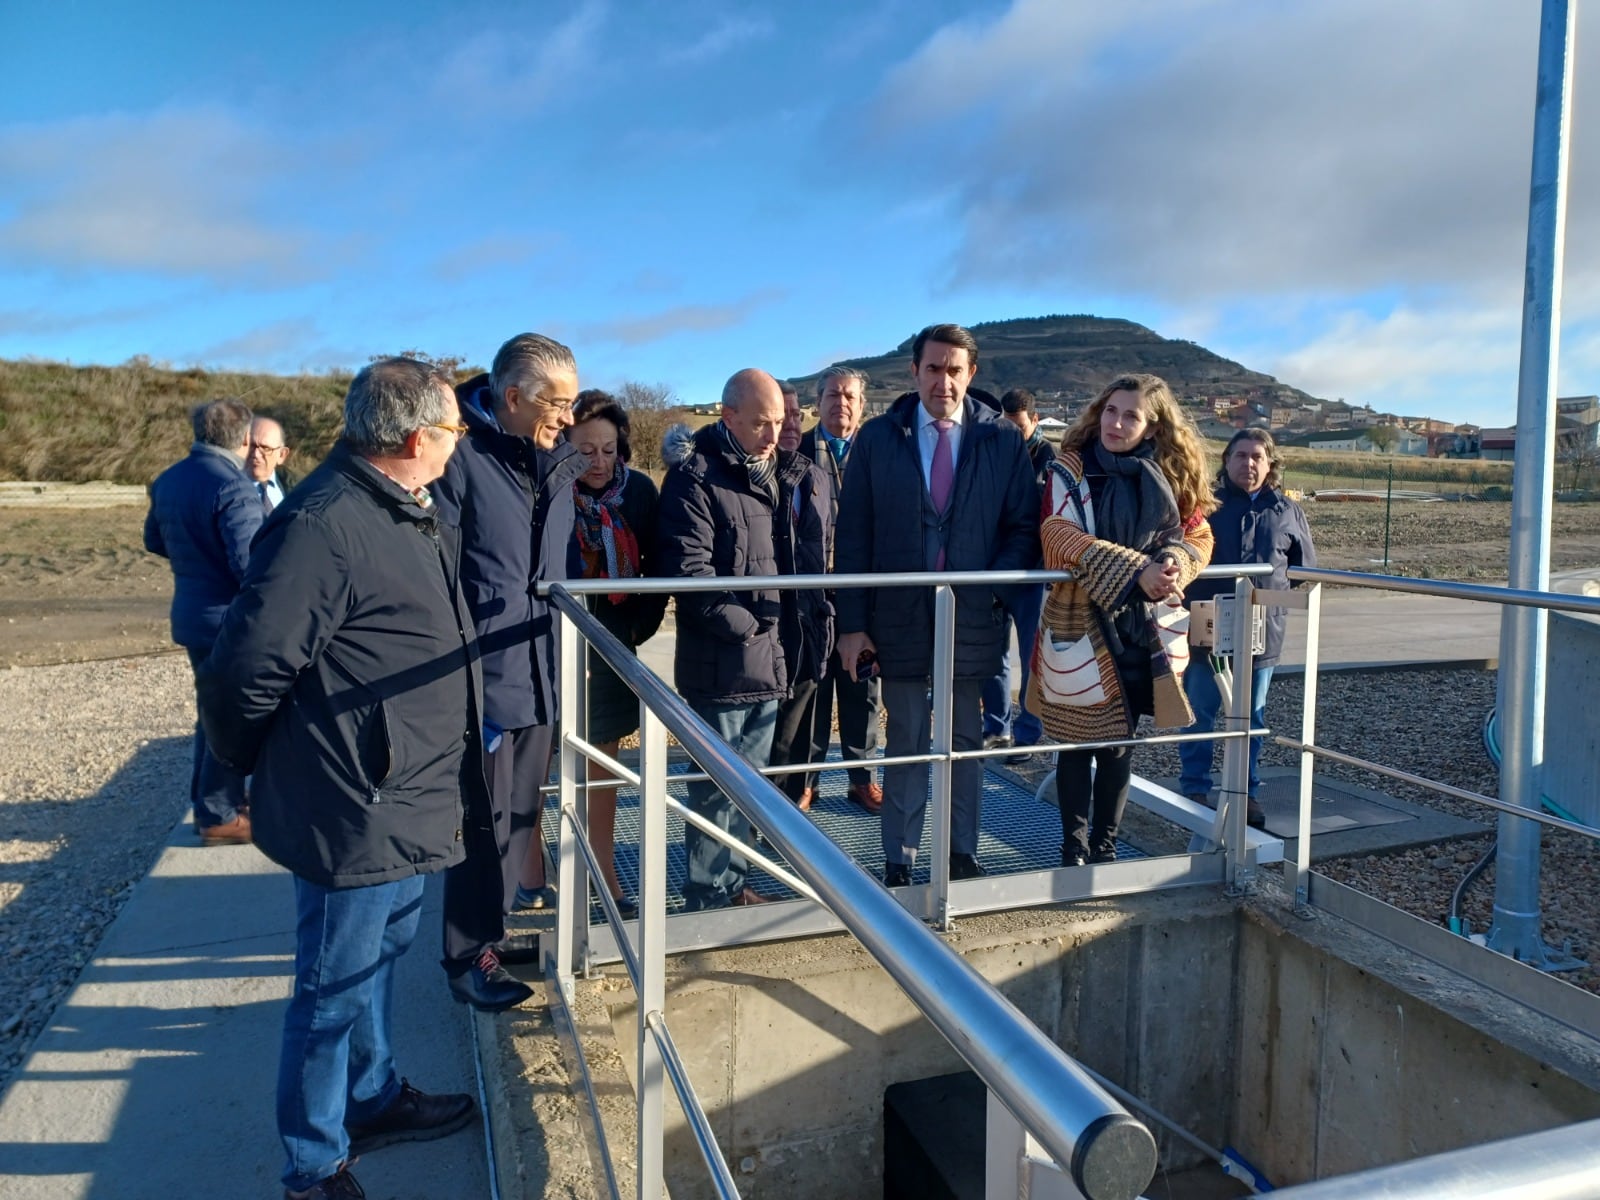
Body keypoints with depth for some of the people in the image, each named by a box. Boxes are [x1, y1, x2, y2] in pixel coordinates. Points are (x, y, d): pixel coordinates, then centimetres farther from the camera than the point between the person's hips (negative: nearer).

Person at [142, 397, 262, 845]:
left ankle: (208, 798, 35)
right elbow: (250, 565, -27)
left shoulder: (167, 480, 6)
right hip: (231, 620, -9)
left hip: (192, 615, 9)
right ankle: (220, 816, 12)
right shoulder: (234, 488, -22)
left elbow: (154, 540, 18)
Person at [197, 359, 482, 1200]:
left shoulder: (412, 515, 7)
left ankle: (373, 1099, 46)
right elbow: (244, 671, -22)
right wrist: (262, 771, -5)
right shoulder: (325, 524, -25)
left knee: (382, 949, 25)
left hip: (404, 807, 10)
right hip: (350, 813, -10)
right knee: (336, 988, 8)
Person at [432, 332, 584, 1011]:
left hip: (542, 674, 8)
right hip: (484, 675, -7)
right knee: (486, 821, 2)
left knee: (522, 811, 18)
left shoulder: (557, 462, 9)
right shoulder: (462, 455, -15)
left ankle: (492, 929, 35)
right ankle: (467, 959, 20)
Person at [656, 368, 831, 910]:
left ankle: (735, 884, 32)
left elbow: (812, 561, 18)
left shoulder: (796, 476, 12)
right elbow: (688, 570, -18)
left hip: (775, 658, 7)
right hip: (722, 661, -7)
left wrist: (817, 623, 7)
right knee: (717, 785, 2)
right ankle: (707, 900, 15)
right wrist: (745, 625, -18)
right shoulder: (696, 478, -11)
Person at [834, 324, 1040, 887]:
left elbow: (1024, 527, 3)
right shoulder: (877, 438, -1)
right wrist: (853, 624, -7)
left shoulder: (1003, 440, 0)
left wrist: (998, 583, -14)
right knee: (905, 745, 10)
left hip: (973, 619, 1)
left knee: (965, 742, 14)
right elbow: (853, 535, -2)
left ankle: (962, 853, 30)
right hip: (900, 618, 0)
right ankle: (899, 862, 23)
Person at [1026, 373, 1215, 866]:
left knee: (1121, 741, 12)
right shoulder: (1070, 468, -7)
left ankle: (1105, 845, 26)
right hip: (1080, 624, -4)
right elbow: (1060, 536, -19)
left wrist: (1176, 562, -15)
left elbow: (1198, 536, 9)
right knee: (1079, 741, 5)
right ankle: (1074, 847, 20)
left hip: (1141, 625, 4)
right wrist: (1135, 570, -26)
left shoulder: (1170, 474, 6)